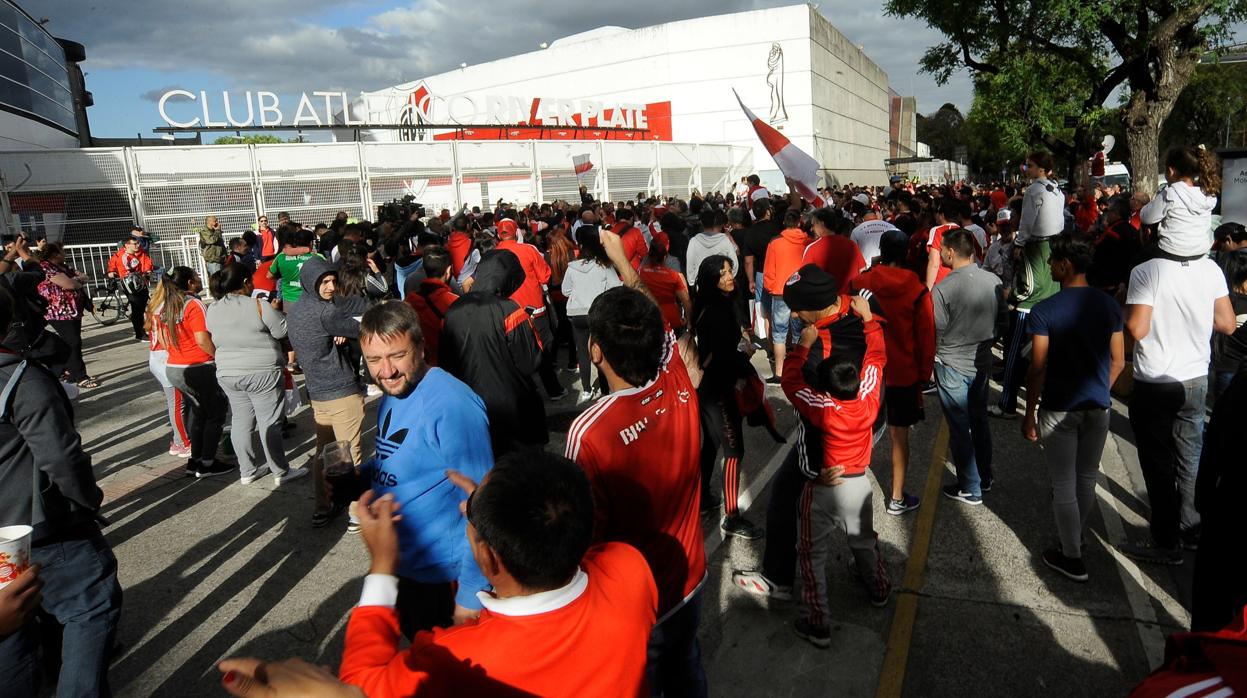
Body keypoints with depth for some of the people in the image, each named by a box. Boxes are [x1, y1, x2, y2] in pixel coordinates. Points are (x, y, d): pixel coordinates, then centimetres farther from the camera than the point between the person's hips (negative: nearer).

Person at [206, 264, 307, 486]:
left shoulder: (212, 310, 2)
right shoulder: (259, 307, -17)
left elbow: (215, 339, 14)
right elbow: (284, 331, -10)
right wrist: (274, 311, 7)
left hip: (227, 373, 6)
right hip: (262, 373, -6)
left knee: (240, 420, 14)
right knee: (269, 422, 1)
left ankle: (247, 471, 23)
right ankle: (281, 472, 9)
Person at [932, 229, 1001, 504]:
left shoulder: (943, 288, -21)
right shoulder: (994, 281, -4)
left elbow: (937, 332, -14)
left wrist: (935, 354, 6)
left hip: (952, 366, -6)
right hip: (982, 361, 6)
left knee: (959, 428, 6)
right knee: (979, 421, 21)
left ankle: (970, 489, 16)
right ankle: (985, 478, 35)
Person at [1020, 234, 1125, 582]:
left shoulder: (1044, 311, -16)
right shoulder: (1109, 305, 0)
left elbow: (1038, 370, -15)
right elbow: (1118, 362, 6)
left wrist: (1029, 414, -5)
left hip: (1059, 410, -5)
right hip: (1098, 408, 5)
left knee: (1064, 484, 6)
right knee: (1087, 479, 19)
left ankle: (1072, 559, 16)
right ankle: (1073, 539, 37)